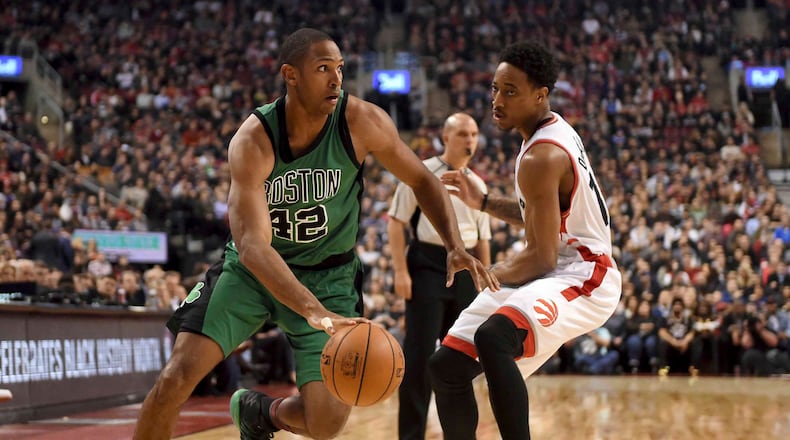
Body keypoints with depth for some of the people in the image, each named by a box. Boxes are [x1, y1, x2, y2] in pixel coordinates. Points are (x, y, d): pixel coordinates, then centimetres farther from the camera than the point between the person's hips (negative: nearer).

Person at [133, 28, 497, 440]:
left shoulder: (362, 122, -19)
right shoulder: (252, 141, -25)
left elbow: (422, 180, -1)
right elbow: (252, 246, -35)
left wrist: (455, 246, -18)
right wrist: (313, 311, -50)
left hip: (328, 275, 2)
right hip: (252, 268, -1)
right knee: (177, 376, -17)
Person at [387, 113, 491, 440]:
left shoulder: (477, 185, 15)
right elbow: (396, 222, -5)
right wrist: (401, 271, -13)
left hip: (465, 269, 6)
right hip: (428, 266, -6)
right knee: (419, 355, -7)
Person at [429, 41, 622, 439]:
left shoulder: (541, 157, -21)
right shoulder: (553, 130, 9)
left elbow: (542, 257, -22)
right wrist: (482, 202, 13)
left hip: (581, 277, -10)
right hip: (549, 274, 10)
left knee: (492, 338, -38)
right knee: (446, 365, 7)